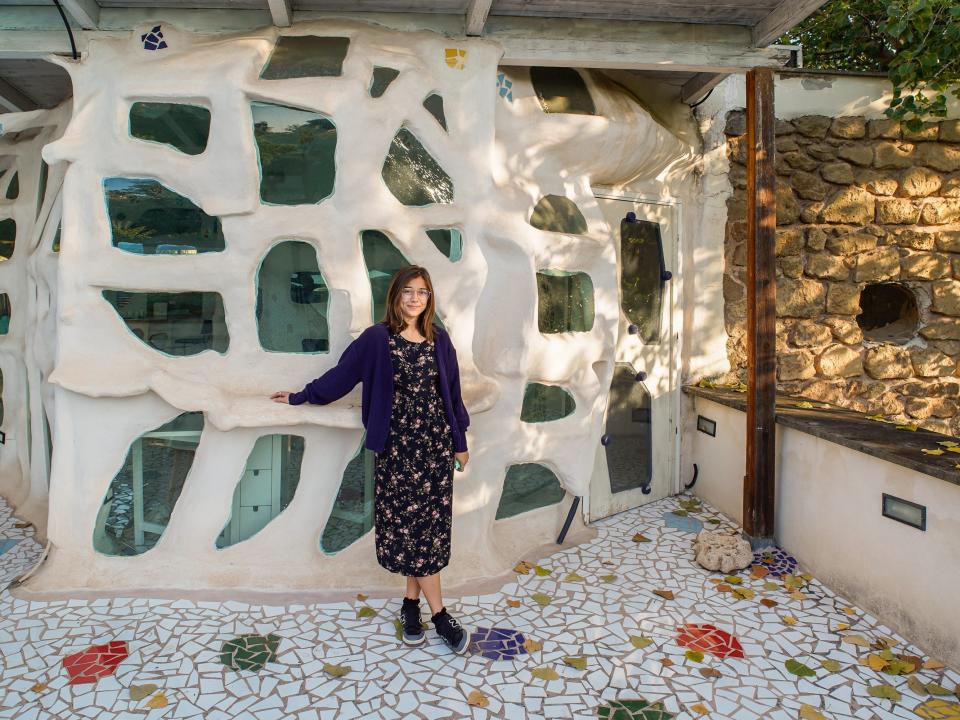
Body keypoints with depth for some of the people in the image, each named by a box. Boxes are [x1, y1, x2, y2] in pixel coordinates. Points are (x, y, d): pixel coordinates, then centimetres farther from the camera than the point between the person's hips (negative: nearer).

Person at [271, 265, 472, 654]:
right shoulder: (377, 338, -4)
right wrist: (300, 396, 10)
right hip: (397, 444, -2)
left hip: (435, 441, 3)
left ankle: (411, 602, 19)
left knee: (428, 520, 4)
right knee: (409, 523, -2)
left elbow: (451, 392, 8)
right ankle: (439, 614, 7)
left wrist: (459, 442, 10)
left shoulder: (438, 339, 4)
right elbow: (341, 374, 5)